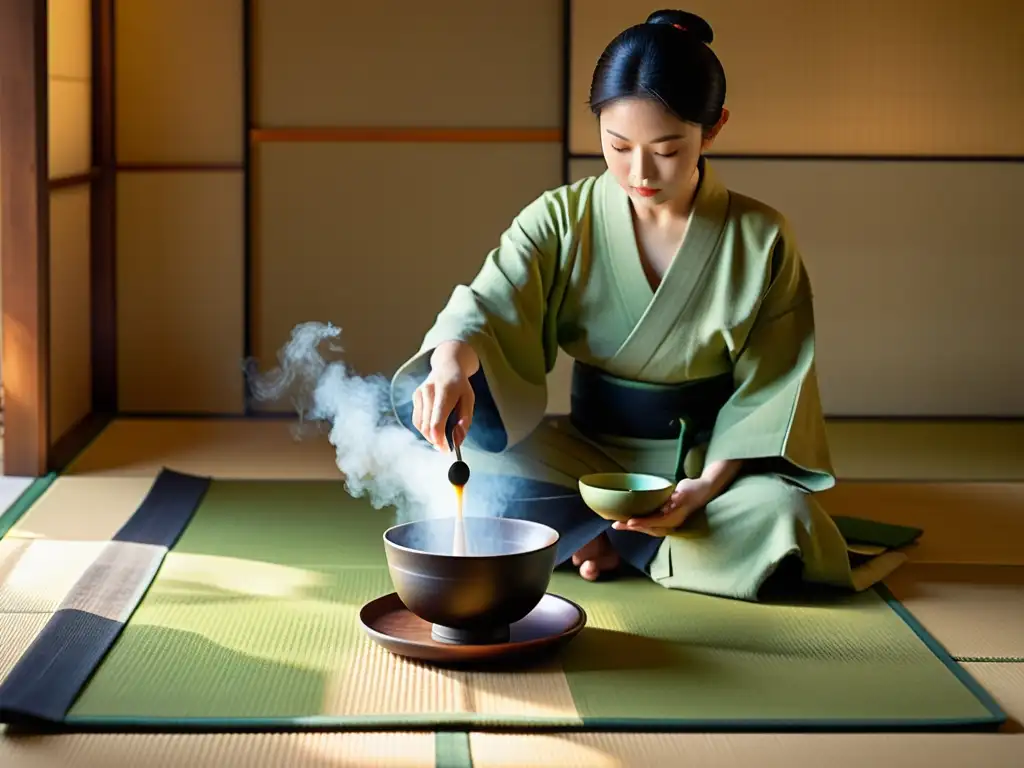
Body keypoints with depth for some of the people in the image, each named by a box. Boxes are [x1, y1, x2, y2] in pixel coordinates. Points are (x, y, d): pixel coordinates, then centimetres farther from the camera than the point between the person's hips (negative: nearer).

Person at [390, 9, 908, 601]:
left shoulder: (762, 240, -6)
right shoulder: (560, 219, -4)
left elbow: (767, 391, -4)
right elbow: (488, 307, -17)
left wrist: (707, 487, -19)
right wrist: (452, 365, -41)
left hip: (708, 456, 0)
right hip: (591, 450, 1)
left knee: (781, 515, -33)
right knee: (489, 493, -29)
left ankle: (608, 542, -10)